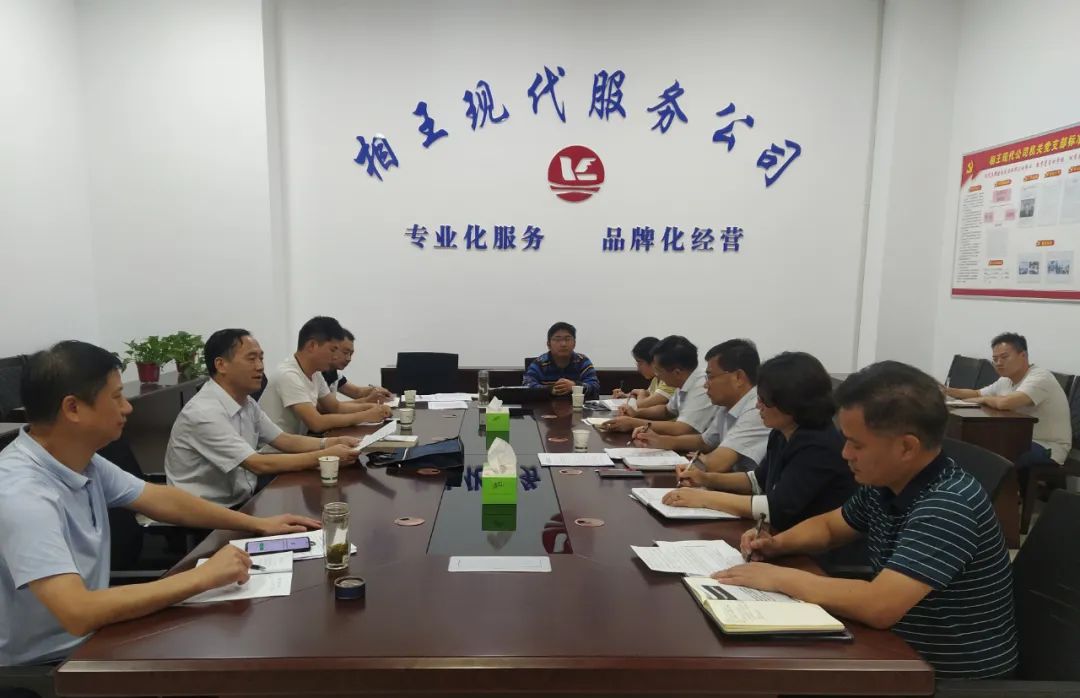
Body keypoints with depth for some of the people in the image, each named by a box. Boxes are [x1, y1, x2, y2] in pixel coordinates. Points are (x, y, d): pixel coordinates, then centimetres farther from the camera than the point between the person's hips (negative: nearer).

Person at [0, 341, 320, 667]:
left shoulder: (81, 460, -3)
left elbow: (162, 499, 9)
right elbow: (78, 613, -37)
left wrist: (257, 524, 8)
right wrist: (203, 577, -32)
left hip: (90, 639, 7)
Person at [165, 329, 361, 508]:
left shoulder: (247, 403, 5)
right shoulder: (204, 412, -22)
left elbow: (284, 441, 7)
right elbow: (259, 464, -24)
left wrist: (331, 443, -9)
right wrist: (324, 456, -22)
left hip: (242, 503, 8)